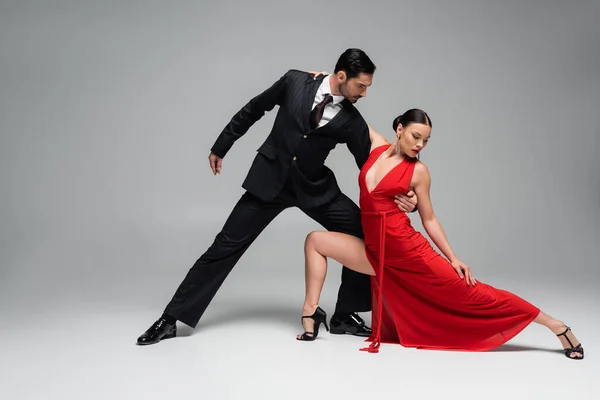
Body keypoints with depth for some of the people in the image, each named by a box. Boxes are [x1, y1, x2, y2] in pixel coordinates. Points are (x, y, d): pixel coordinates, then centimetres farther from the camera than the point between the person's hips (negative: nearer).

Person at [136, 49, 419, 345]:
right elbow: (252, 110, 3)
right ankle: (171, 319, 5)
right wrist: (220, 147, 9)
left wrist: (399, 197, -22)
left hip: (314, 186, 2)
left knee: (364, 235, -9)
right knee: (227, 245, -4)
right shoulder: (295, 81, -10)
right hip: (270, 179, -2)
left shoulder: (352, 122, -8)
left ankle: (345, 315, 6)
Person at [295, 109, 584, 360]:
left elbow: (429, 220, 3)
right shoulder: (377, 145, 5)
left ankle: (555, 325, 6)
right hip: (374, 253, 5)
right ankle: (311, 313, 1)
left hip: (408, 249, -4)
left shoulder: (418, 171, -4)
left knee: (468, 292, -4)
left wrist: (453, 259, 0)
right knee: (316, 240, -1)